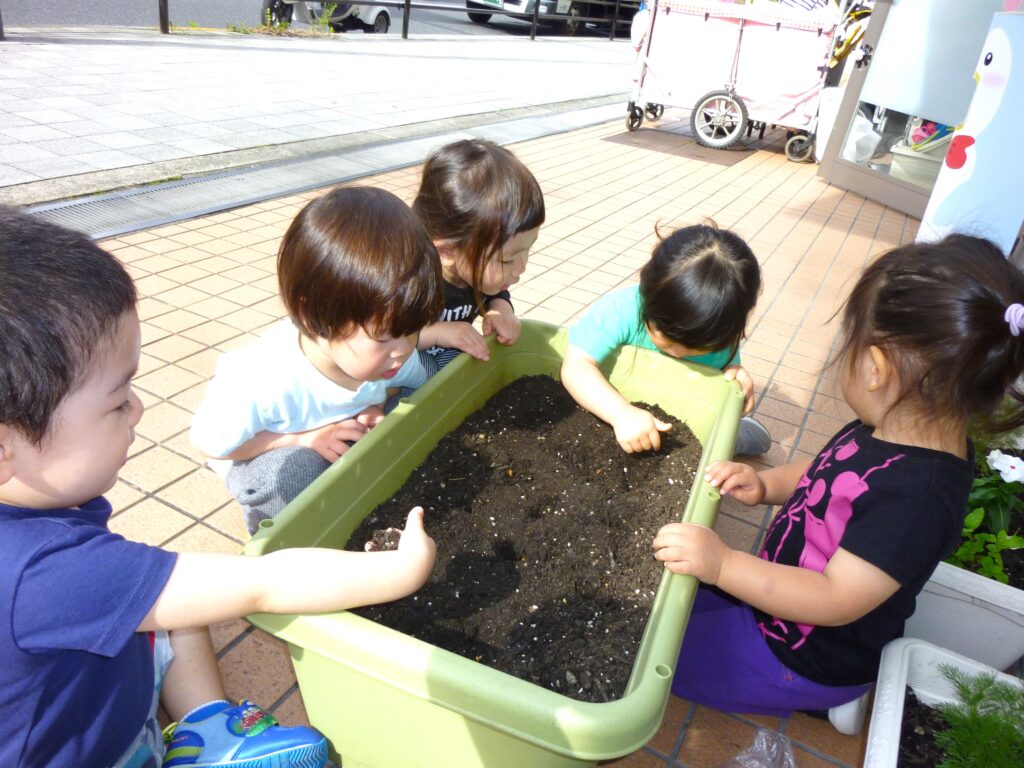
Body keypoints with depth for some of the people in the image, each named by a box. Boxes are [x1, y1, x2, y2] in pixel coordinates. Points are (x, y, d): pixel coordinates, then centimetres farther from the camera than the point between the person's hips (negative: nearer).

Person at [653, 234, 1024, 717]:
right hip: (776, 596, 9)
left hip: (803, 661, -9)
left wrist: (723, 565, -43)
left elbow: (836, 600, -35)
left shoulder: (917, 494, -36)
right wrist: (766, 485, -8)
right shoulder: (888, 433, -7)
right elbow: (828, 475, 11)